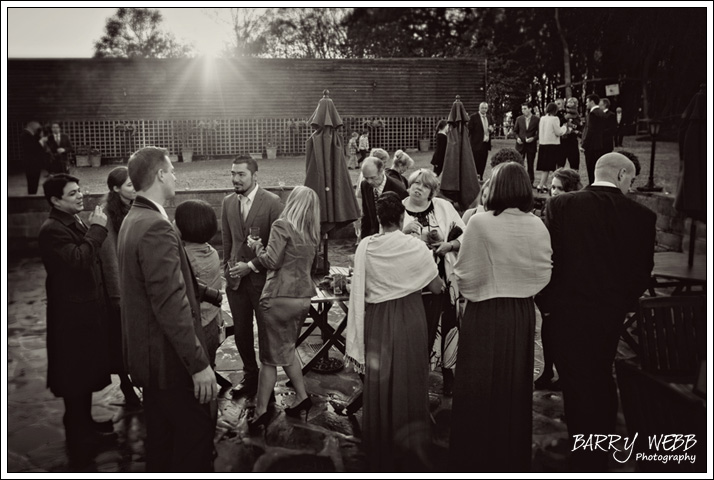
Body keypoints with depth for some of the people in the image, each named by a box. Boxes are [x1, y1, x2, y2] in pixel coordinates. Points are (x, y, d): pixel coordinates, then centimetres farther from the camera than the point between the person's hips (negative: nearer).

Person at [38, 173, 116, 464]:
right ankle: (79, 442, 16)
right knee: (75, 377, 3)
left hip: (88, 310, 10)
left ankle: (85, 426, 37)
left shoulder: (76, 224, 11)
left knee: (87, 371, 20)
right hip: (73, 315, -10)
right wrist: (97, 229, -25)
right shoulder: (52, 229, -18)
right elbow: (79, 259, -32)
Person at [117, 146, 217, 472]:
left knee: (161, 436, 21)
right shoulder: (157, 228, -22)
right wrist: (199, 363, -23)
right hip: (170, 357, -10)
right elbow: (171, 304, -26)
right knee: (197, 433, 1)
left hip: (148, 353, 10)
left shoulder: (132, 221, 9)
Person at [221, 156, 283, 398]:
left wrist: (252, 266, -13)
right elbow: (227, 240, 15)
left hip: (262, 277, -5)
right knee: (241, 331, 13)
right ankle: (250, 375, 32)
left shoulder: (272, 202, -11)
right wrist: (227, 268, 11)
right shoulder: (228, 202, 6)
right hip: (236, 278, 5)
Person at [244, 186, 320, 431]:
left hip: (279, 298, -6)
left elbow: (272, 261, -15)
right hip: (303, 297, 6)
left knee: (271, 356, 2)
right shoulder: (312, 233, 8)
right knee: (287, 350, 22)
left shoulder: (282, 225, -11)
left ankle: (261, 411, 11)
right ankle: (301, 397, 24)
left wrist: (256, 245, 2)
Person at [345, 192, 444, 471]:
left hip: (375, 322, 2)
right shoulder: (416, 247, -11)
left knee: (378, 388, 14)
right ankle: (410, 456, 22)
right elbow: (436, 288, -1)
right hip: (408, 321, -1)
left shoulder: (365, 247, -8)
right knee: (408, 385, 12)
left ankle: (379, 457, 28)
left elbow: (360, 290, -4)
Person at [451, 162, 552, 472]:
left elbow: (466, 274, -13)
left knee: (481, 387, 11)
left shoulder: (480, 223, -16)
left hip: (485, 313, -4)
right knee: (515, 386, 19)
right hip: (523, 313, 4)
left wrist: (470, 291, 8)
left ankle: (477, 455, 23)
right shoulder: (537, 226, -5)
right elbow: (543, 275, -1)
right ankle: (513, 455, 34)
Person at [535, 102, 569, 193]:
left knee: (545, 168, 14)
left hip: (543, 145, 6)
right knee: (548, 167, -2)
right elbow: (558, 132, -11)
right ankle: (540, 186, -9)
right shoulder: (554, 119, -11)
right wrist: (564, 127, 7)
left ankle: (544, 185, 18)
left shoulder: (542, 119, 7)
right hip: (552, 145, -6)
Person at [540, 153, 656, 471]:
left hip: (568, 311, -3)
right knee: (602, 380, 23)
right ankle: (602, 453, 40)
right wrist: (625, 303, 14)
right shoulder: (642, 216, -6)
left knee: (578, 387, 6)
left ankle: (584, 462, 15)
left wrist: (547, 302, 6)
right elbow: (643, 271, -1)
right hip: (613, 313, 3)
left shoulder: (561, 205, -9)